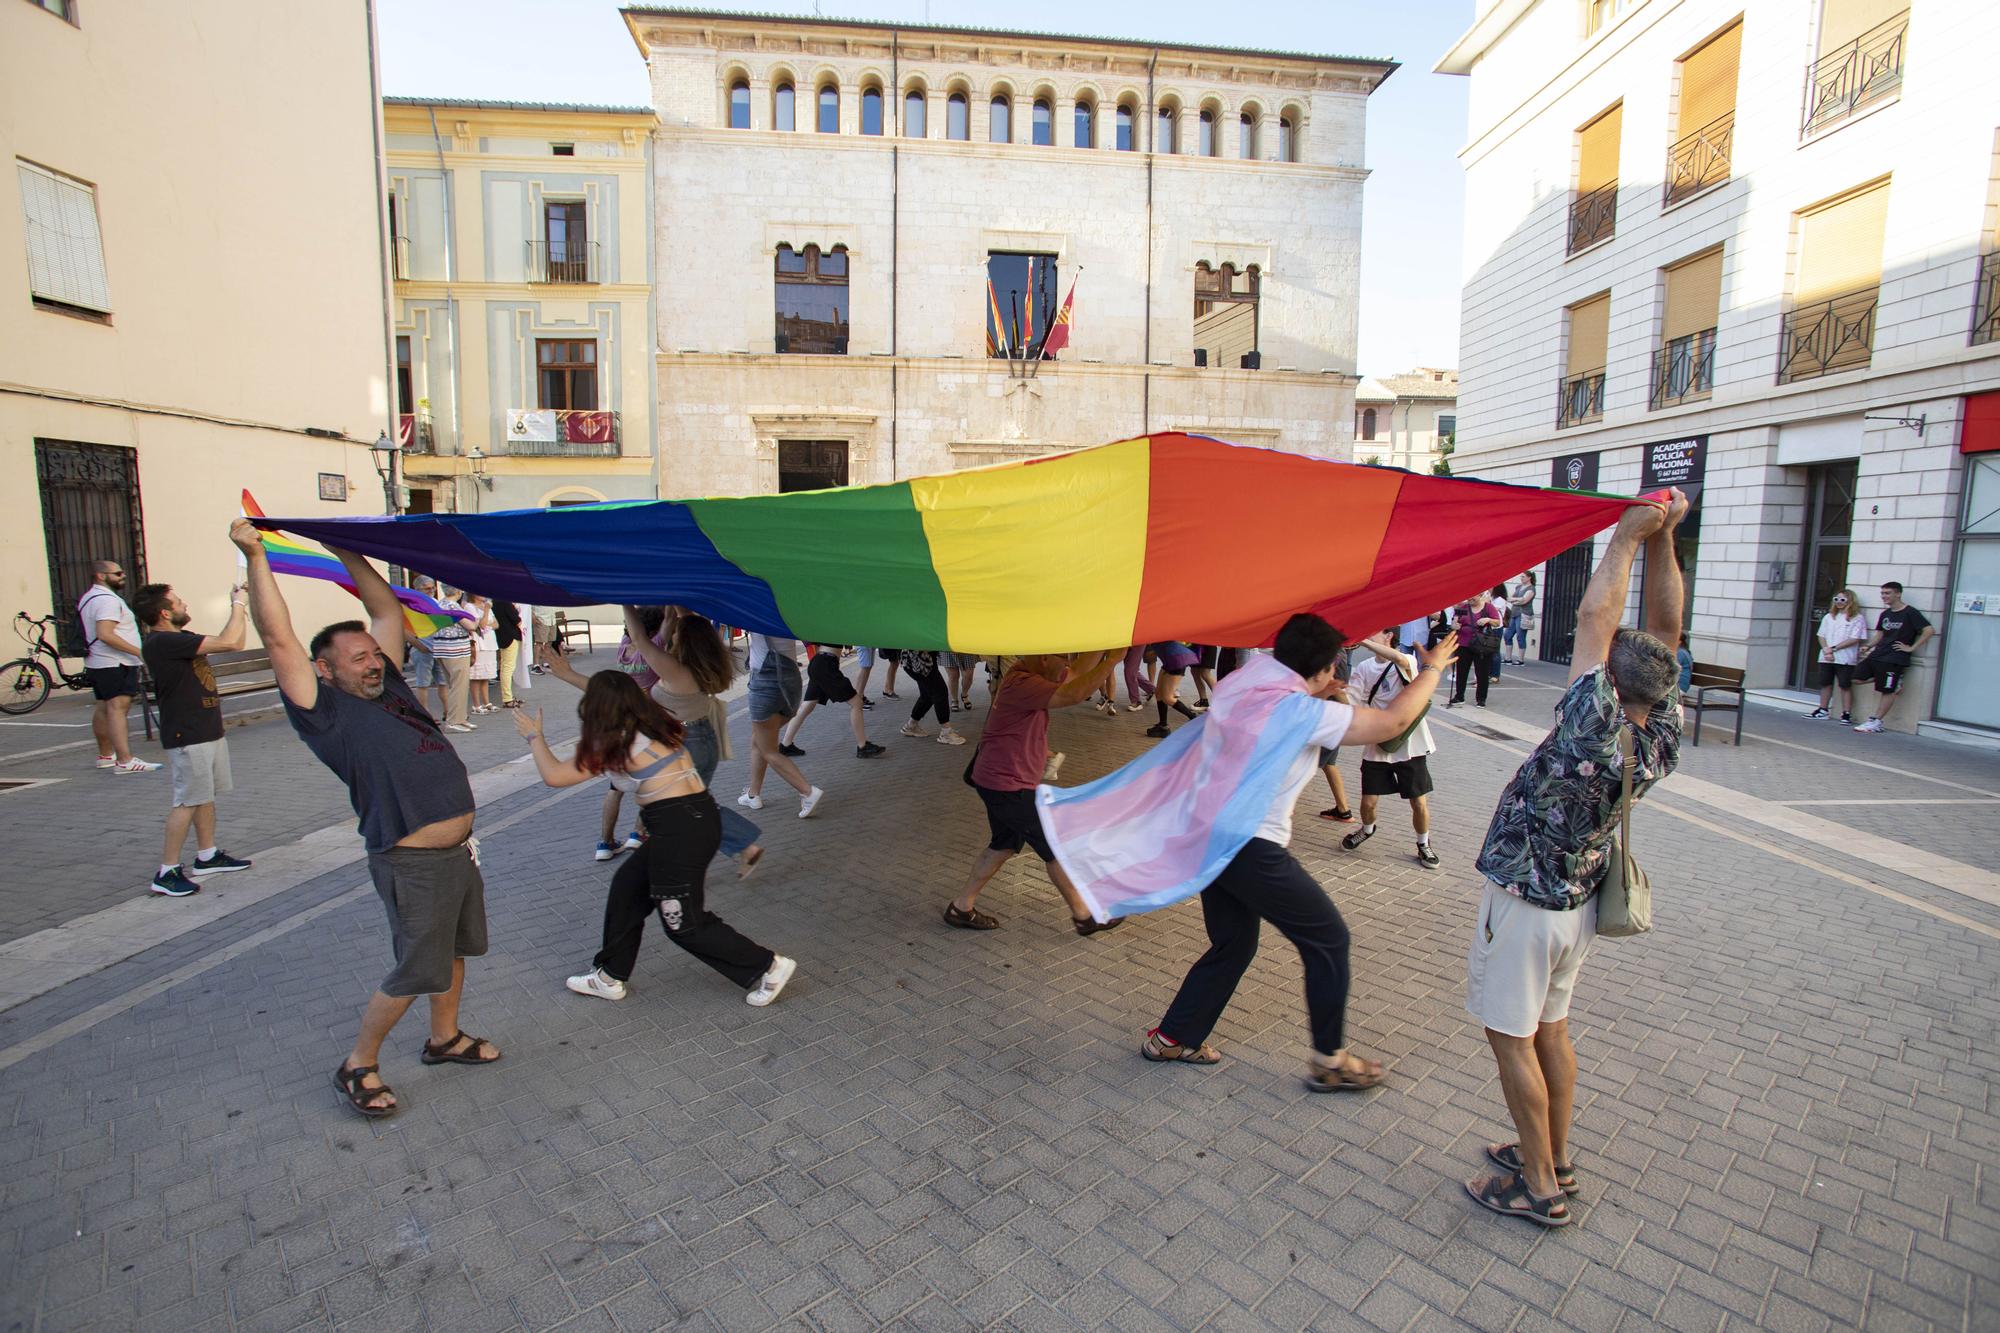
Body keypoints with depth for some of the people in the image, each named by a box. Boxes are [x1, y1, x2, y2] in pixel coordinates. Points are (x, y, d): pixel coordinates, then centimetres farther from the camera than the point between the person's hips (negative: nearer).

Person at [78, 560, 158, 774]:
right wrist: (138, 651, -27)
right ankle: (125, 761, -25)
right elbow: (105, 634, -27)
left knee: (103, 709, 18)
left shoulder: (88, 597, 18)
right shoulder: (107, 599, -16)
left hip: (96, 662, 11)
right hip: (115, 663, -11)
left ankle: (105, 755, 29)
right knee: (118, 708, -17)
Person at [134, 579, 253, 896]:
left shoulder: (177, 639, 12)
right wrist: (237, 603, -14)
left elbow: (231, 642, 19)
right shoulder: (162, 642, -20)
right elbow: (229, 643, -26)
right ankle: (167, 872, 2)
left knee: (205, 796, 16)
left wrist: (237, 604, 10)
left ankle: (207, 856, 27)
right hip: (188, 736, -10)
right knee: (187, 801, -5)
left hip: (208, 730, 10)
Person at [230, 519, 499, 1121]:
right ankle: (359, 1065, 23)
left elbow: (387, 609, 14)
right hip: (413, 864, -8)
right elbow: (278, 638, -18)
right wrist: (256, 556, -17)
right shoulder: (327, 712, -10)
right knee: (415, 973, 2)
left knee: (454, 951, 21)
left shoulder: (390, 688, 9)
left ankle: (445, 1037, 40)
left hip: (458, 851, 8)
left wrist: (344, 550, 14)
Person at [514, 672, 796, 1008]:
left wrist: (534, 734, 15)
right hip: (699, 816, 9)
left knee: (685, 923, 4)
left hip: (680, 827, -9)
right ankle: (611, 976, 36)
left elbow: (553, 775, -1)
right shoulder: (653, 724, 11)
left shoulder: (616, 745, -10)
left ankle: (768, 966, 10)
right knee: (629, 885, 21)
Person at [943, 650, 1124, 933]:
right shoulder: (1022, 684, -25)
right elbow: (1073, 694, -35)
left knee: (1004, 845, 22)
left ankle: (961, 907, 29)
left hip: (998, 781, 11)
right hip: (1009, 786, -11)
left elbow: (1076, 673, 13)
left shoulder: (1030, 674, 7)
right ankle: (1084, 916, 19)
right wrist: (1113, 660, -31)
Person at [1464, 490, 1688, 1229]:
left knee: (1512, 1037, 7)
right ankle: (1555, 1157, 37)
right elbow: (1664, 633, -4)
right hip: (1579, 899, 8)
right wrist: (1662, 540, -6)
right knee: (1550, 1029, 22)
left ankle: (1540, 1187, 20)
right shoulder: (1662, 737, -10)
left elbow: (1595, 617, -27)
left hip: (1523, 902, -8)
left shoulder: (1595, 736, -31)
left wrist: (1628, 536, -17)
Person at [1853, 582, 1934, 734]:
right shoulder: (1885, 614, 14)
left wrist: (1911, 648, -13)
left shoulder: (1910, 613, -8)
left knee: (1887, 691, -4)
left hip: (1894, 659, -8)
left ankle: (1876, 722, -1)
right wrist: (1868, 646, 7)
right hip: (1877, 654, 8)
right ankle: (1895, 681, 14)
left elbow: (1929, 630, -14)